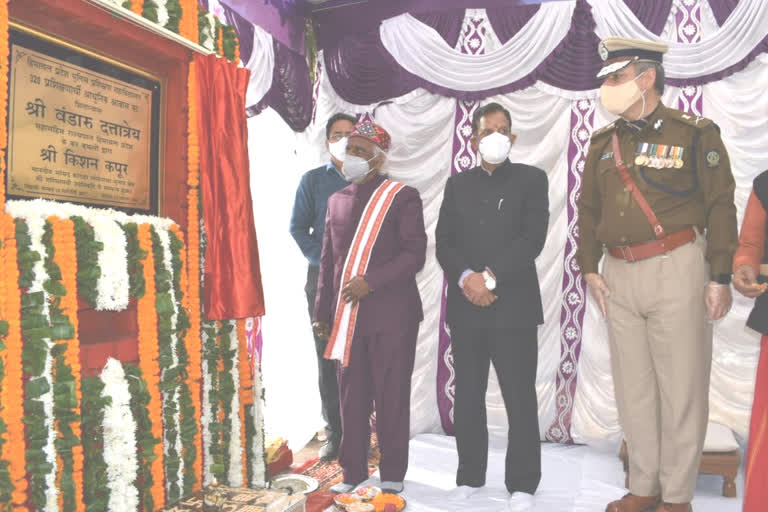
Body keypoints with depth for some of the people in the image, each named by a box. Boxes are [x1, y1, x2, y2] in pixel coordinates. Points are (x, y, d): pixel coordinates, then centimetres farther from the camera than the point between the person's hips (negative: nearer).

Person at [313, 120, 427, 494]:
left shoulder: (403, 197, -1)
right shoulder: (337, 200, 14)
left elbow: (415, 253, -9)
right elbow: (328, 261, 14)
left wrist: (371, 281, -18)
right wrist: (322, 312, 11)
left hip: (392, 314, -4)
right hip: (347, 316, 5)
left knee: (391, 396, 4)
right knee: (352, 396, 9)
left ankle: (392, 474, 20)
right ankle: (353, 471, 23)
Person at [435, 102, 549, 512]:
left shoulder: (532, 179, 6)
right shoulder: (457, 183, 14)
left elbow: (532, 238, -7)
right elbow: (443, 242, 5)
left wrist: (491, 277, -15)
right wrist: (466, 278, -13)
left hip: (514, 306, -2)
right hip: (465, 306, 3)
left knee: (520, 399, 1)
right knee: (467, 397, 10)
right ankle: (470, 475, 24)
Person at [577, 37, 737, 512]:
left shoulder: (694, 133, -2)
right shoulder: (603, 143, 11)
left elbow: (721, 207, -4)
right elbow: (589, 209, 15)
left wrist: (721, 278, -8)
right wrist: (589, 267, 7)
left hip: (677, 269, -5)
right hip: (619, 275, 5)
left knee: (681, 387, 2)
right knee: (633, 385, 11)